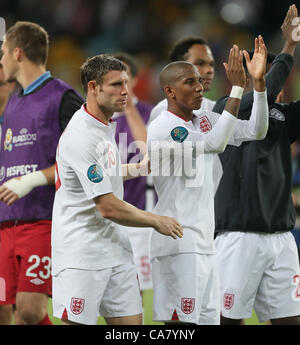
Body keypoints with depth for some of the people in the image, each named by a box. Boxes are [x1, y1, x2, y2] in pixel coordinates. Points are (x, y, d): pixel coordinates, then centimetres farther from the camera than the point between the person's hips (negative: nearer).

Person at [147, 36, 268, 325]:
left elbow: (255, 131, 10)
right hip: (178, 243, -9)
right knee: (181, 322, -12)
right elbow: (215, 143, -26)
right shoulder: (162, 127, -13)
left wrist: (258, 81, -2)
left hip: (204, 241, 9)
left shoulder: (204, 121, 14)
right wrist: (237, 87, -25)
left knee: (208, 318, 10)